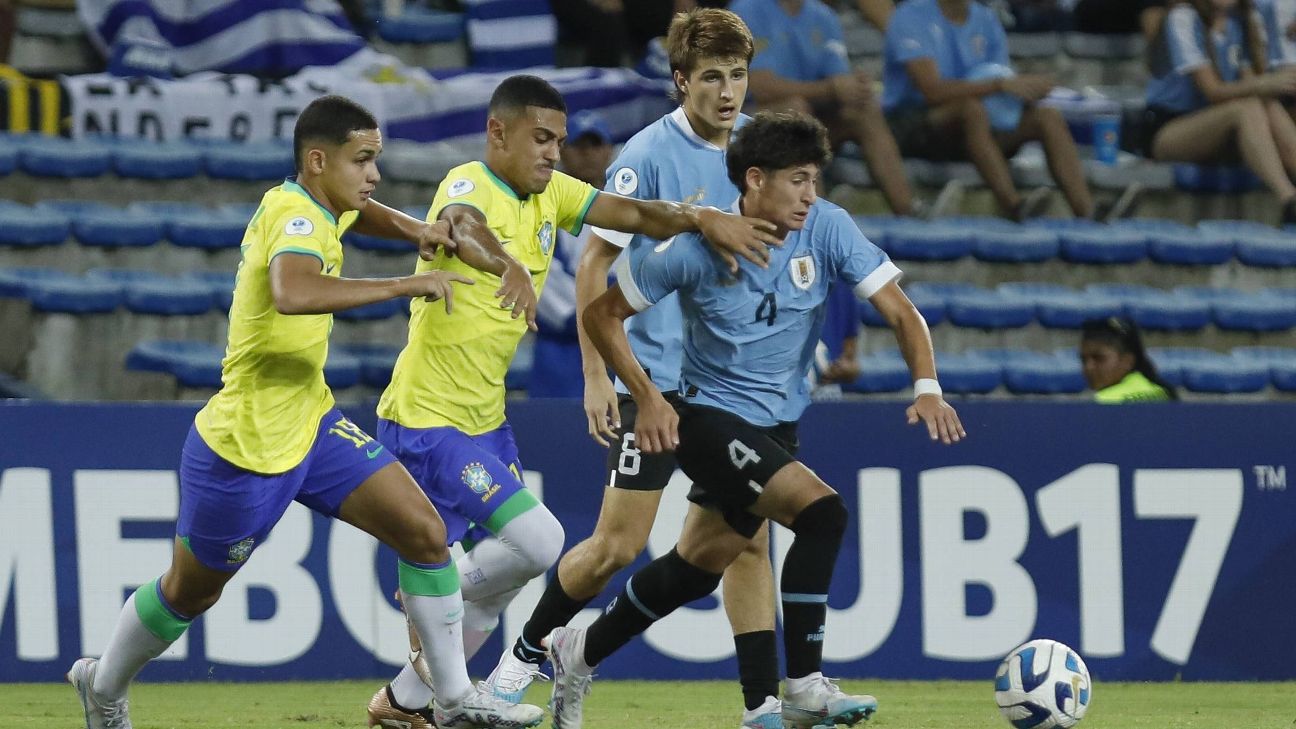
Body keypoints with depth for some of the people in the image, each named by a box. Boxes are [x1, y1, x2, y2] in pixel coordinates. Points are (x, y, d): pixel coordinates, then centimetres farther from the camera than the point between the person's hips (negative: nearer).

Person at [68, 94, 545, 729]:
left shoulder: (315, 207, 4)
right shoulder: (293, 217, -24)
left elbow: (354, 214, 31)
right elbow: (293, 293, -47)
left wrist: (412, 229, 10)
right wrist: (403, 286, -43)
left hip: (308, 425, 9)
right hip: (244, 447, -9)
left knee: (424, 531, -4)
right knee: (189, 593, 11)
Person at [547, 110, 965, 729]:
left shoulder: (827, 229, -10)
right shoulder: (695, 248, -18)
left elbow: (899, 311, -9)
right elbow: (603, 314, -6)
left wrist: (927, 388, -25)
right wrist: (647, 397, -14)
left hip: (778, 423, 5)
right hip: (708, 417, -5)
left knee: (698, 566, 15)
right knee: (822, 512, -24)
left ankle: (578, 654, 35)